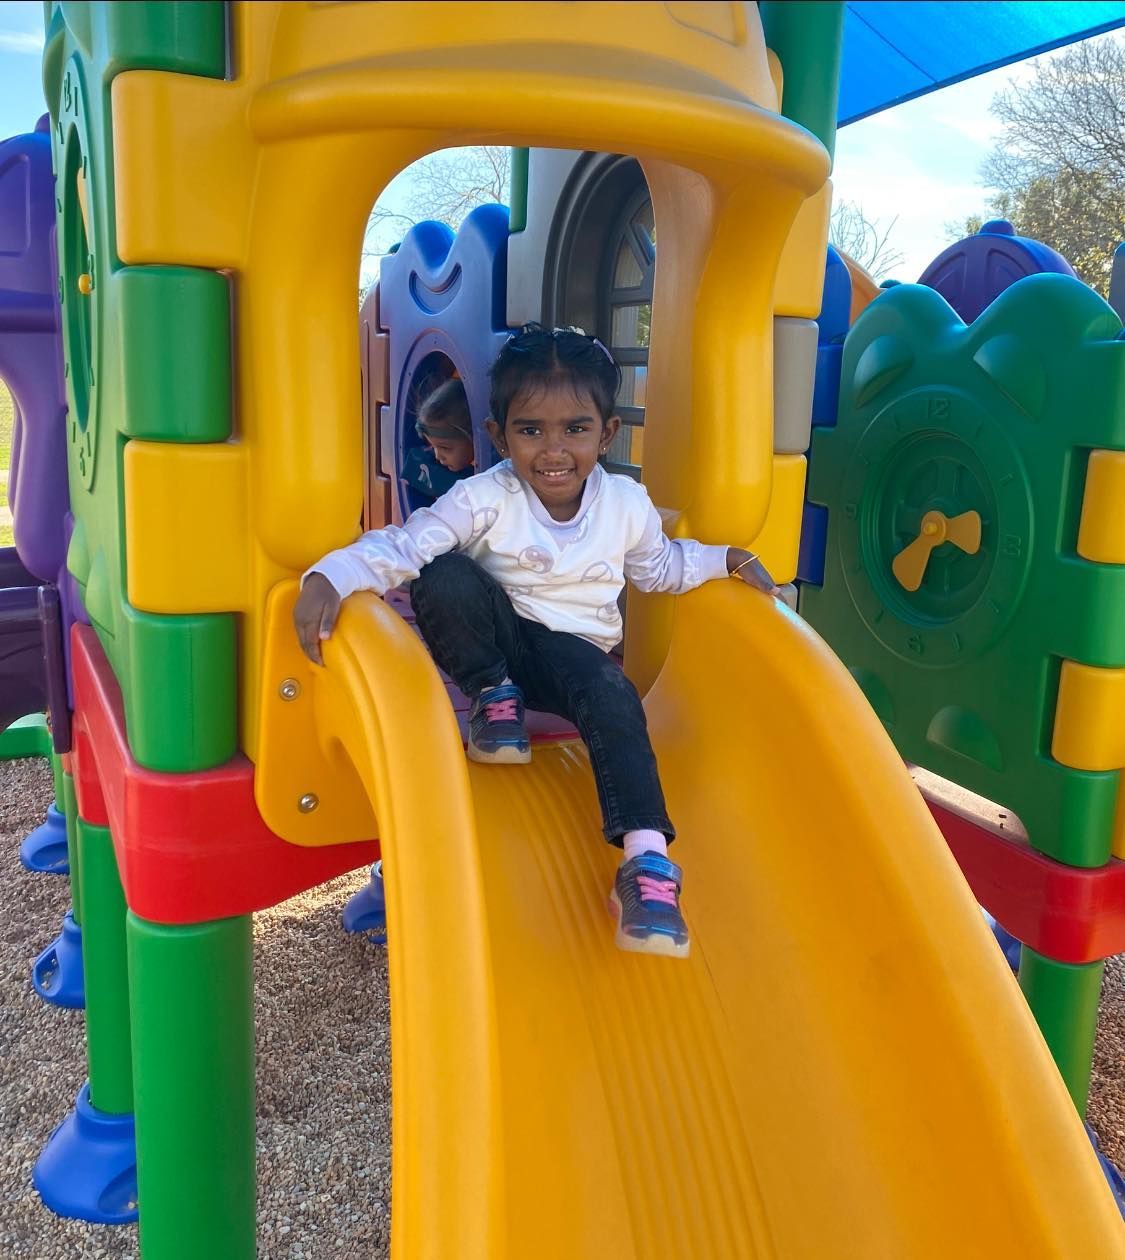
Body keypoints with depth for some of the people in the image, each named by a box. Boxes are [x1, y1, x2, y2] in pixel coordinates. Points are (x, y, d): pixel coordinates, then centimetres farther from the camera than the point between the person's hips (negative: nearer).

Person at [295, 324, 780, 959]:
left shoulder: (628, 505, -4)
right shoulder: (485, 500, -17)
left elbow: (661, 567, 16)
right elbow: (404, 544, -25)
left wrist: (727, 558, 6)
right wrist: (330, 577, -42)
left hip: (576, 650, 1)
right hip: (496, 640, -1)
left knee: (613, 697, -33)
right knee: (445, 578, -31)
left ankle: (648, 860, -35)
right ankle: (496, 697, -7)